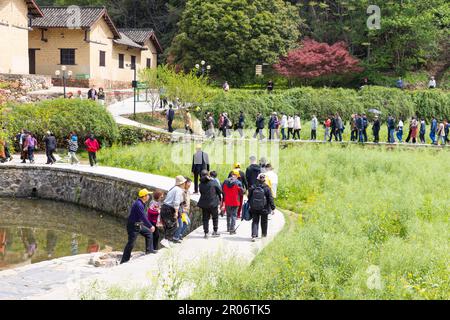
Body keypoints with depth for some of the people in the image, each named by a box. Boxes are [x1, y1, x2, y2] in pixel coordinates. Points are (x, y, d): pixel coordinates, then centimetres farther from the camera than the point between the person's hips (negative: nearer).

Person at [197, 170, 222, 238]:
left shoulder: (201, 184, -1)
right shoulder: (213, 182, -9)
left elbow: (201, 192, 7)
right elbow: (219, 190, -3)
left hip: (204, 203, 2)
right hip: (213, 203, -2)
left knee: (205, 218, 9)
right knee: (215, 217, 15)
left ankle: (206, 233, 5)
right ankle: (215, 231, 16)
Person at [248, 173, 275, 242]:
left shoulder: (253, 187, -3)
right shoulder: (266, 188, -11)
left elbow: (249, 197, 6)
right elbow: (270, 199, -9)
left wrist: (250, 206, 18)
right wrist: (273, 208, -3)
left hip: (254, 208, 1)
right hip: (264, 208, -1)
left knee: (255, 221, 5)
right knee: (264, 221, 18)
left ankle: (254, 235, -12)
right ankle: (264, 234, 33)